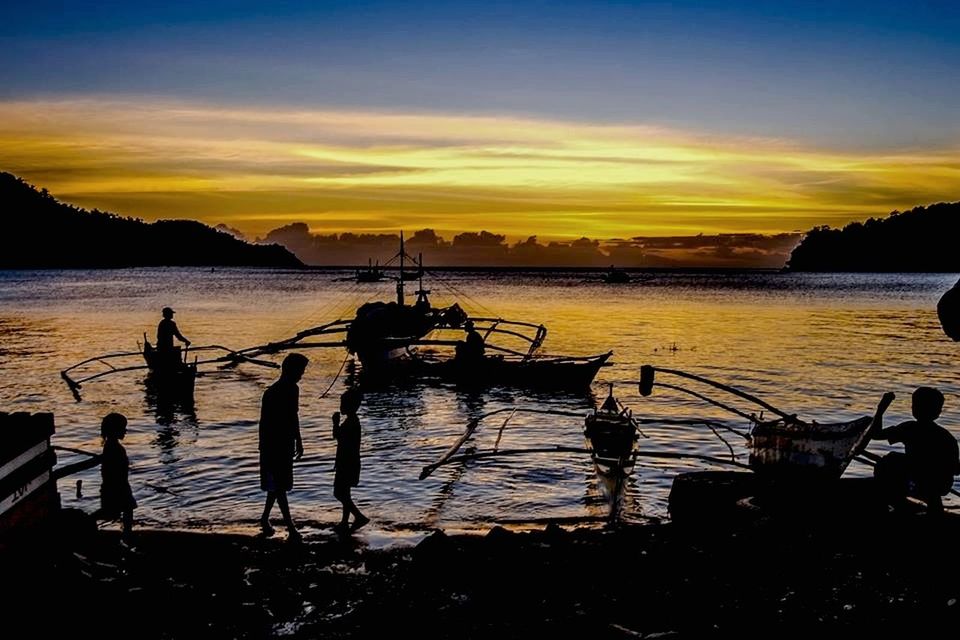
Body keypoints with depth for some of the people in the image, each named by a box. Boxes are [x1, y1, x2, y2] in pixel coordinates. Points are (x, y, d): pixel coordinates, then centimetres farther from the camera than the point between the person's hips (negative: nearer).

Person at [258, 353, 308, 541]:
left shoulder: (293, 390, 7)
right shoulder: (271, 393, -18)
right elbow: (264, 424, -18)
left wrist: (298, 441, 19)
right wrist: (264, 449, -18)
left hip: (287, 444, 8)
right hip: (273, 446, -8)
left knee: (279, 485, 16)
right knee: (278, 486, -3)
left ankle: (265, 518, 29)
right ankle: (291, 528, -4)